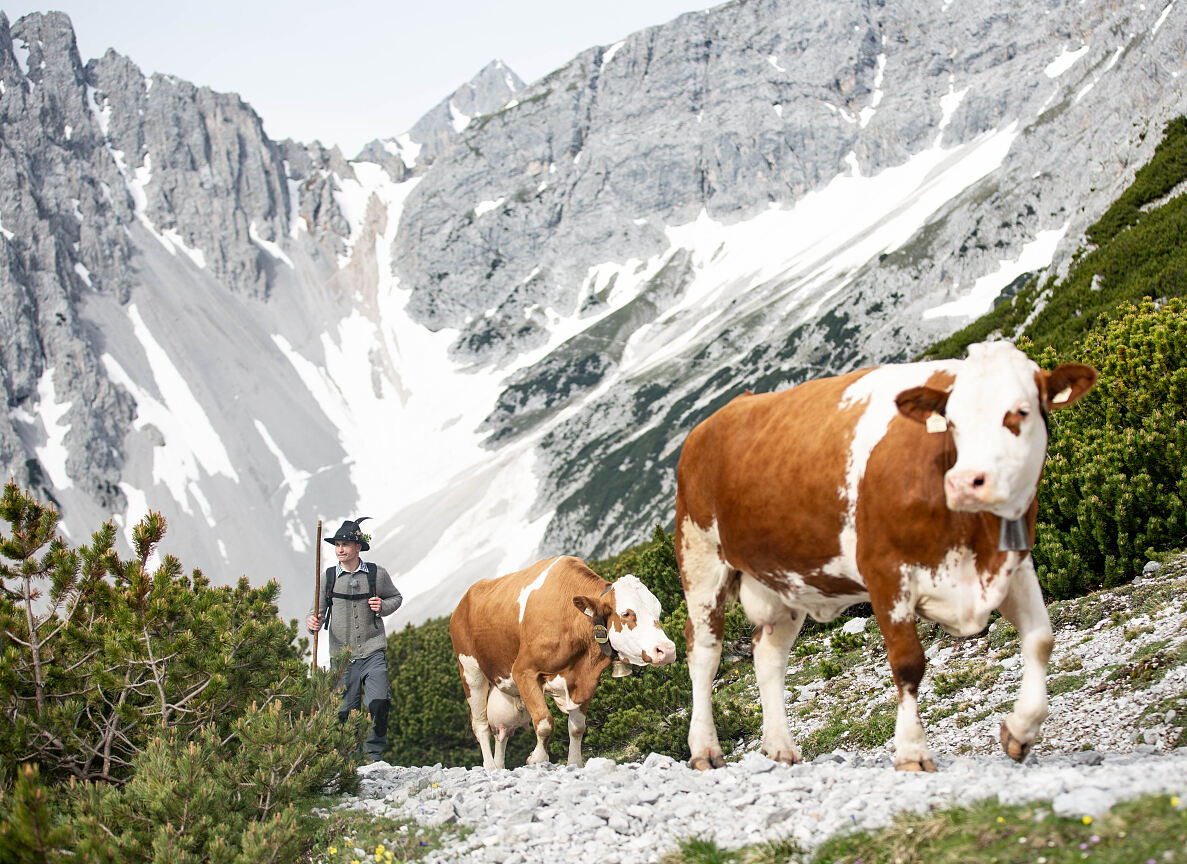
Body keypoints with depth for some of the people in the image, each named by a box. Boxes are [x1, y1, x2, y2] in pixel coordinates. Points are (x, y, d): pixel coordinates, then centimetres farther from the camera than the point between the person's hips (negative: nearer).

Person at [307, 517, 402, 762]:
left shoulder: (377, 574, 3)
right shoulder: (329, 577, 5)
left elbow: (396, 597, 18)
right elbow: (318, 611, 11)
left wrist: (383, 607, -3)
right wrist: (313, 622, -11)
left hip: (373, 652, -1)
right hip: (342, 655, 1)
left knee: (378, 704, -15)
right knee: (345, 711, 2)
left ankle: (374, 755, 2)